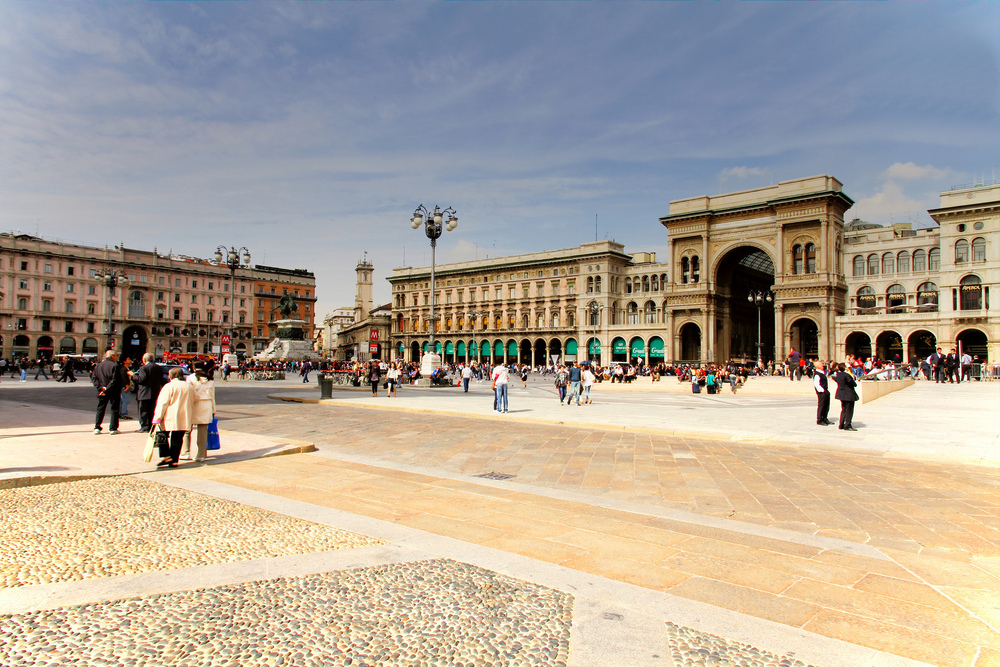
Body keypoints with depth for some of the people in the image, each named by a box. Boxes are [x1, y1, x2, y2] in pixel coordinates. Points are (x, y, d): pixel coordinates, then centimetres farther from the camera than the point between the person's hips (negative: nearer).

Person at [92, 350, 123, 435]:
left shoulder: (98, 365, 7)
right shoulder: (114, 365, -13)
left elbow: (93, 378, 2)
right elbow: (115, 380, -20)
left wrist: (100, 387, -6)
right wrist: (106, 389, -16)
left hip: (102, 391, 5)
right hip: (113, 392, -5)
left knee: (100, 409, 14)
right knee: (114, 409, 3)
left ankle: (97, 428, 11)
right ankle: (113, 429, 4)